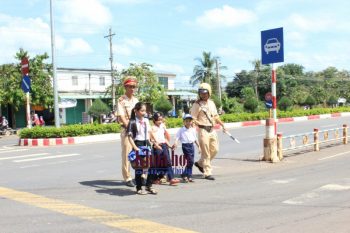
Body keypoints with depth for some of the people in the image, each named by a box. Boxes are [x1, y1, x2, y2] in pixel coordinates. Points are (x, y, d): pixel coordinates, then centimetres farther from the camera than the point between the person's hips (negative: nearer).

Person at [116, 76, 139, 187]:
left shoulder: (136, 100, 15)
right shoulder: (121, 100, -5)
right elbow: (121, 117, -14)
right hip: (126, 130, -6)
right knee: (127, 154, -2)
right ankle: (127, 178, 6)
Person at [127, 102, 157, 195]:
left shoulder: (146, 120, 9)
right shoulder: (132, 122, -9)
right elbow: (129, 136, -11)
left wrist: (149, 142, 10)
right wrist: (134, 147, -19)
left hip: (146, 144, 6)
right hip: (138, 145, -6)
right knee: (139, 167, 2)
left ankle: (149, 186, 17)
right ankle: (139, 188, 14)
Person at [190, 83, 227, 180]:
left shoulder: (211, 103, 13)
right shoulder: (197, 104, -8)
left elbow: (215, 116, 23)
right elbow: (193, 119, -11)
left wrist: (222, 124, 16)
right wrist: (200, 124, -26)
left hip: (212, 130, 7)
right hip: (203, 130, -7)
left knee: (214, 150, 11)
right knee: (205, 153, -4)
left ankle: (200, 163, 30)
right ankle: (207, 173, 4)